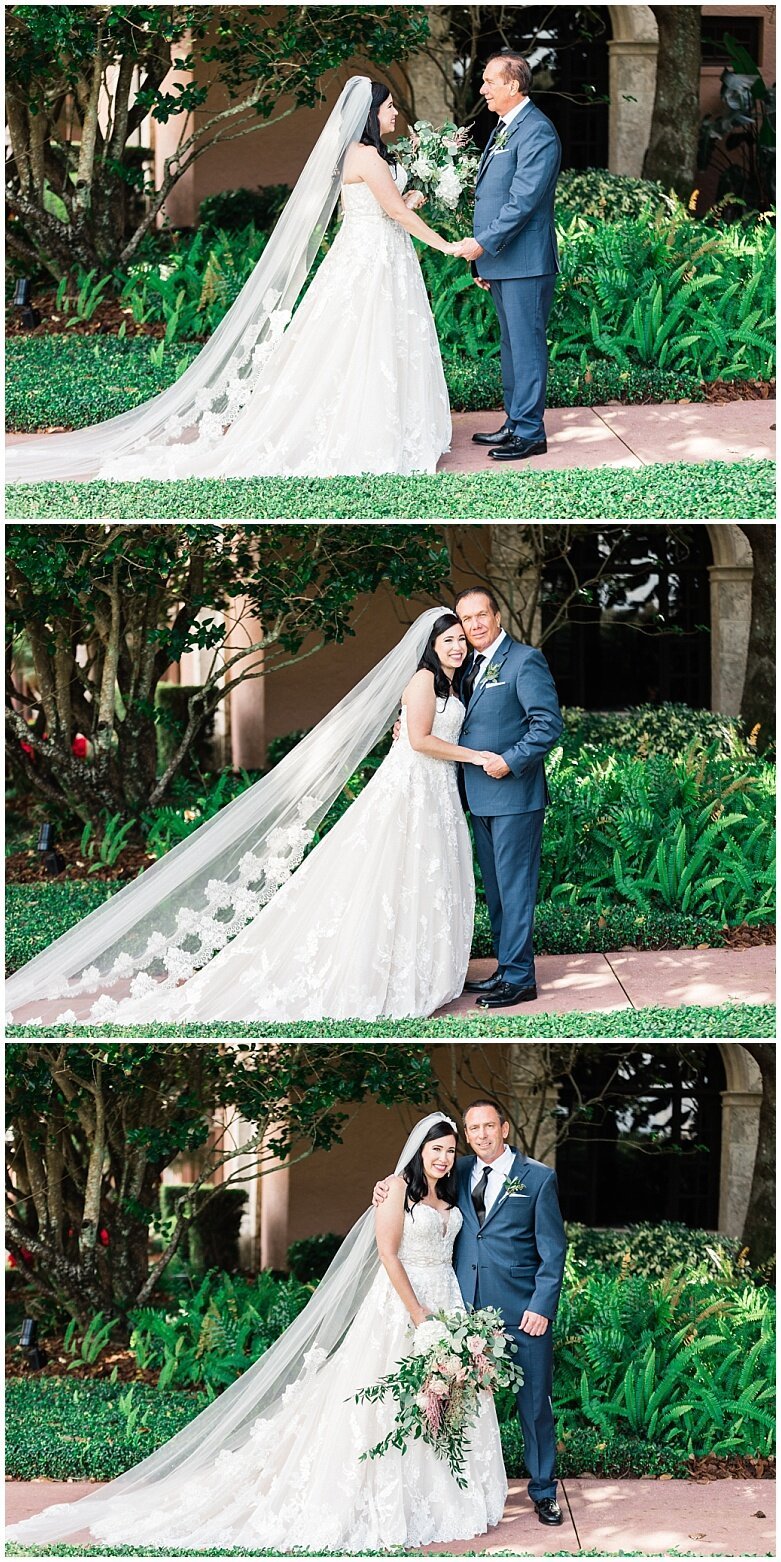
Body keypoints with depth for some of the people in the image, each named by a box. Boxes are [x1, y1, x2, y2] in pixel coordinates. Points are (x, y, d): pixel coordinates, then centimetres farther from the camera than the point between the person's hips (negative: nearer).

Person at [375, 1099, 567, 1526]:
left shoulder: (538, 1178, 2)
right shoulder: (458, 1174, 11)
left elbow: (553, 1250, 0)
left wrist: (542, 1307, -9)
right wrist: (389, 1190, 3)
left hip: (522, 1314, -3)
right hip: (467, 1310, 3)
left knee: (535, 1405, 2)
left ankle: (543, 1491, 14)